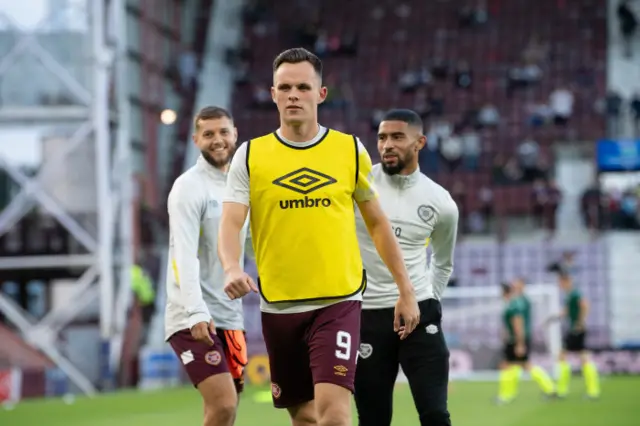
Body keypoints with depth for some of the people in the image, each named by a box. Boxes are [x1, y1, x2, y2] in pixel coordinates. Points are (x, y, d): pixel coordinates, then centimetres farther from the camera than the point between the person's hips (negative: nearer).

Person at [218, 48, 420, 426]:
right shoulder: (250, 155, 1)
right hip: (279, 306, 2)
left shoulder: (350, 150, 3)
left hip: (338, 302, -2)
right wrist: (233, 269, -28)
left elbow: (378, 223, 12)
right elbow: (230, 224, -8)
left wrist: (406, 290, 10)